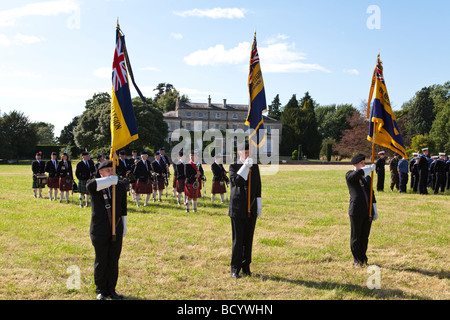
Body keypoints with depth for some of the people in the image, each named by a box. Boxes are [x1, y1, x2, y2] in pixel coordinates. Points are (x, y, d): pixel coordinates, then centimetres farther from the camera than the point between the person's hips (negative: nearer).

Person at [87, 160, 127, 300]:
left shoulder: (120, 185, 8)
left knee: (114, 261, 9)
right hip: (100, 231, -3)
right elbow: (90, 185, -31)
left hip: (116, 231, 3)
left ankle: (111, 290, 22)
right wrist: (111, 180, -28)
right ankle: (101, 290, 20)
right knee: (101, 262, 6)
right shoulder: (95, 186, -3)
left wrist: (124, 227, 14)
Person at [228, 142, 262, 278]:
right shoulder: (233, 167, -2)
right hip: (238, 209, -4)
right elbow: (236, 182, -21)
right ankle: (235, 269, 10)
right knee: (237, 240, 0)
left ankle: (246, 267, 19)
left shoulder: (255, 167, 10)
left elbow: (258, 188, 13)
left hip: (251, 210, 4)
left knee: (248, 239, 8)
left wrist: (259, 207, 10)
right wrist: (245, 166, -23)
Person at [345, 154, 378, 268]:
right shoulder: (349, 175, 0)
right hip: (356, 212, -5)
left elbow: (371, 194, 19)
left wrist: (375, 211, 15)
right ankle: (357, 260, 14)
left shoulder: (368, 178, 19)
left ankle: (363, 258, 23)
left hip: (368, 212, 5)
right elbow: (359, 173, -24)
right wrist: (371, 167, -10)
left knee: (365, 237, 10)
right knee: (356, 237, 3)